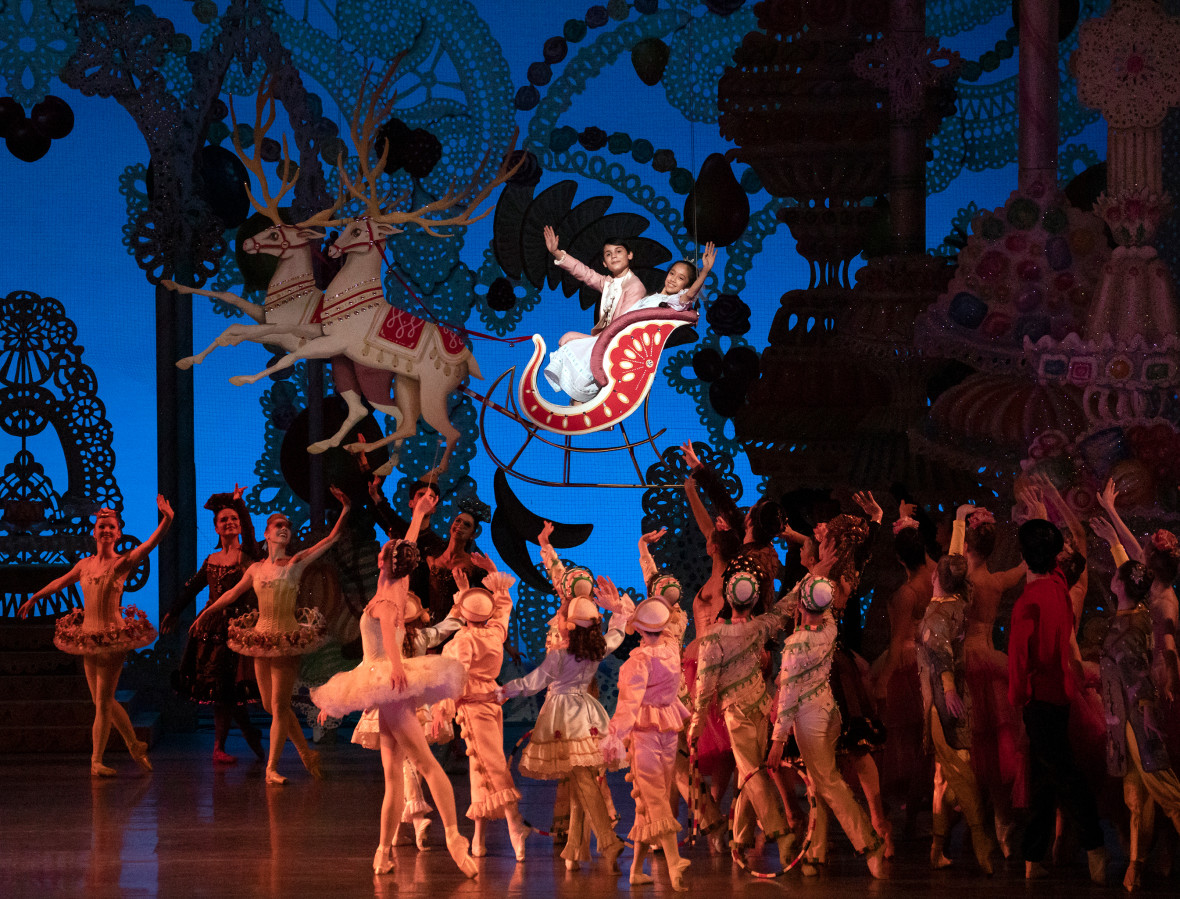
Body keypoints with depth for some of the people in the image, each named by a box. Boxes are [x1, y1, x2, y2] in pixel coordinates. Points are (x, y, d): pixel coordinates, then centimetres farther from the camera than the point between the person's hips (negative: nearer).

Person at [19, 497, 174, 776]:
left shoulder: (122, 563, -6)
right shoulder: (85, 565, 9)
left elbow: (150, 544, -23)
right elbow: (60, 582, 26)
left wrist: (166, 521, -40)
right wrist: (34, 599, 38)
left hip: (113, 636, -5)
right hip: (88, 636, 5)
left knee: (103, 702, -4)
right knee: (103, 702, 10)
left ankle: (96, 761, 5)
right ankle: (134, 745, 27)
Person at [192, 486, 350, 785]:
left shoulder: (296, 563, -2)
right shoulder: (256, 569, 10)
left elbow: (331, 539, -7)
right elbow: (232, 593, 23)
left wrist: (345, 512, -19)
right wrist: (205, 614, 27)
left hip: (287, 639, -5)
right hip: (262, 636, 5)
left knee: (279, 705, -5)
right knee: (271, 705, 7)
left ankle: (272, 768, 2)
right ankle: (307, 753, 23)